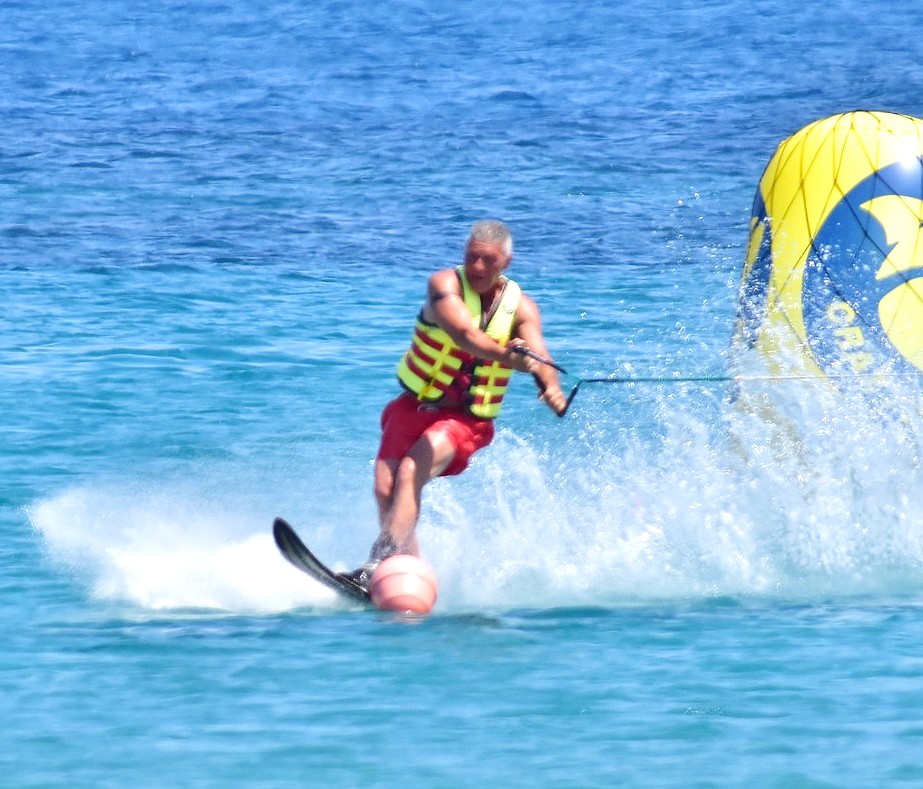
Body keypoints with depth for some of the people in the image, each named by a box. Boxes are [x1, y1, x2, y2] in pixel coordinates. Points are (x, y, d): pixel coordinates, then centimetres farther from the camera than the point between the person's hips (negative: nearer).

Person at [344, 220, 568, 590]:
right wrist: (505, 355, -49)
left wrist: (552, 389, -45)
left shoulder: (520, 307, -4)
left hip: (466, 420, -2)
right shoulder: (446, 284, -10)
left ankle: (377, 566, -36)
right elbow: (463, 332, -29)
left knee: (409, 473, -25)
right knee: (385, 488, -14)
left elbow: (537, 355, -21)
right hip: (415, 407, 2)